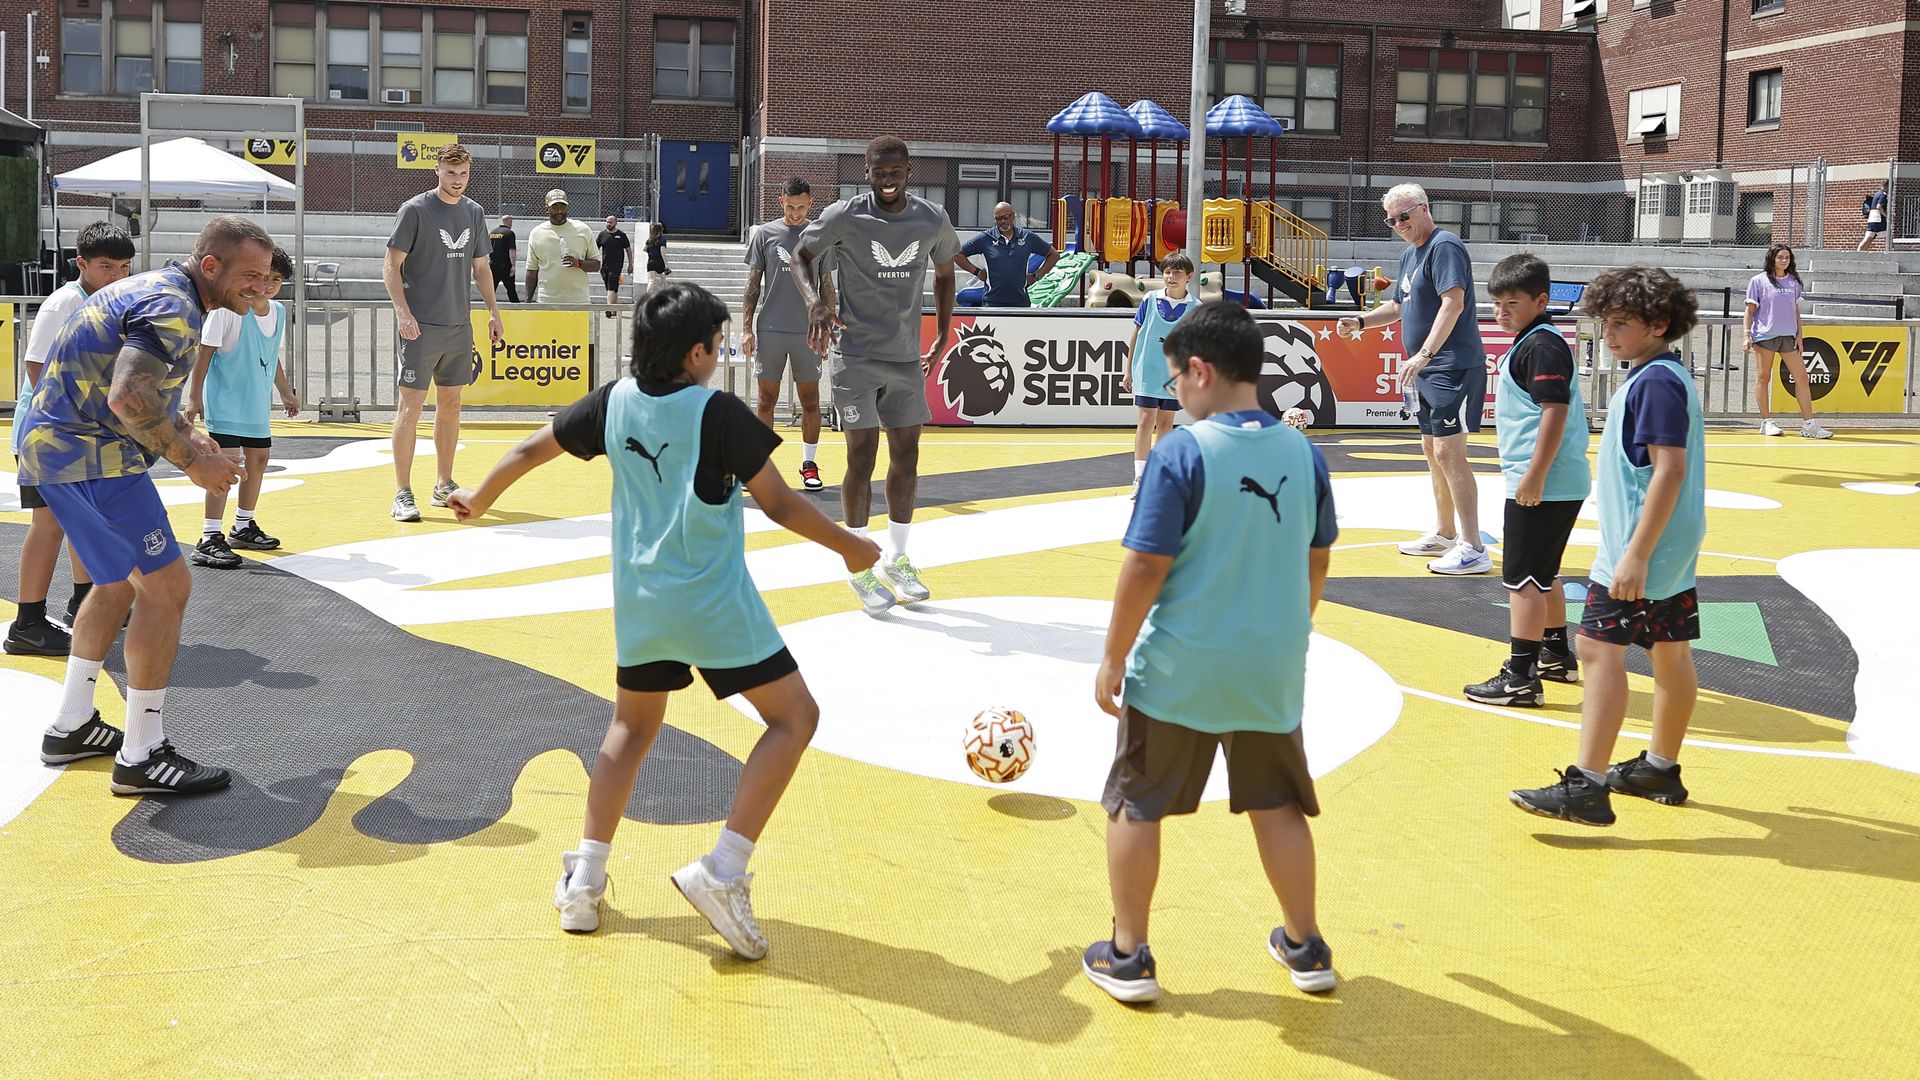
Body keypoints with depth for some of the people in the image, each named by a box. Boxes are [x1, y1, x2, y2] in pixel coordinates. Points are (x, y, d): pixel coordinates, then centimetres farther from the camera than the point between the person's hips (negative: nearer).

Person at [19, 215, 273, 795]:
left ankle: (71, 726, 30)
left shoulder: (155, 288, 16)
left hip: (55, 444, 11)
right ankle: (141, 757, -5)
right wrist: (191, 459, -18)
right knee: (166, 588, -9)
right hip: (90, 458, -11)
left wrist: (182, 434, 12)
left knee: (120, 584, 23)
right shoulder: (174, 309, -18)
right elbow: (129, 400, -29)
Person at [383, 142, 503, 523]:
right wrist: (403, 312, -17)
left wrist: (493, 310, 13)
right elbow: (391, 267, -7)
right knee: (411, 404, -8)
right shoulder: (415, 210, -7)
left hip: (458, 324, 6)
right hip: (421, 325, -6)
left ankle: (444, 486, 22)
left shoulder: (474, 213, 11)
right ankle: (403, 494, -7)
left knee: (450, 403, 12)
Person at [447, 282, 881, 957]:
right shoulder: (718, 412, -14)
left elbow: (532, 449, 14)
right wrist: (848, 547, 4)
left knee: (634, 725, 25)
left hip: (639, 601, 6)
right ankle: (722, 870, -8)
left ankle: (584, 876, 20)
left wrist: (480, 499, 33)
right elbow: (779, 503, -11)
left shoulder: (616, 401, 3)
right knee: (794, 716, 2)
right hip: (714, 603, -6)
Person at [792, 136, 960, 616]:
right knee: (862, 458, -6)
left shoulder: (932, 220, 0)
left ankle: (896, 559, 22)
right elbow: (803, 257, 1)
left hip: (907, 358, 4)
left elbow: (944, 272, 17)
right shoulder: (844, 217, -11)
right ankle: (859, 567, 5)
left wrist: (943, 334, 13)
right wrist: (815, 301, -19)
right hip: (856, 354, -4)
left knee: (906, 458, 8)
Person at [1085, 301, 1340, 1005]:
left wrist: (1114, 657, -7)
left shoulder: (1182, 452, -15)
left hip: (1179, 667, -5)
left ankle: (1127, 957, 16)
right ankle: (1306, 948, 29)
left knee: (1134, 805, 11)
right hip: (1273, 667, 5)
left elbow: (1147, 565, -17)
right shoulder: (1303, 452, 1)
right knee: (1277, 805, 18)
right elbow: (1317, 560, 12)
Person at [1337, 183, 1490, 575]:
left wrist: (1423, 355, -32)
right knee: (1432, 448, 18)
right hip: (1428, 371, 10)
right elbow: (1398, 306, 29)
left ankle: (1473, 550, -12)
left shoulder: (1444, 246, -13)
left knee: (1448, 452, -13)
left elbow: (1453, 303, -24)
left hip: (1453, 367, -10)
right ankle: (1444, 534, 31)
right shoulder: (1409, 255, 16)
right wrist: (1361, 322, 12)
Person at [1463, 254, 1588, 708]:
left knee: (1523, 578, -7)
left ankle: (1520, 677, -4)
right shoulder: (1530, 341, 16)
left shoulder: (1541, 345, -16)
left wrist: (1534, 477, -26)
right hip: (1559, 483, 11)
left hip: (1543, 485, -11)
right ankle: (1557, 655, 36)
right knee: (1542, 574, 23)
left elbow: (1555, 410, -24)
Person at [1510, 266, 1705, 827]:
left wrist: (1635, 554, -25)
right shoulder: (1668, 376, 14)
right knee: (1670, 653, 15)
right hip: (1673, 549, 10)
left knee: (1600, 647, -11)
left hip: (1642, 549, -10)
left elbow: (1670, 469, -24)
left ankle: (1587, 784, -12)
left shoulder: (1656, 382, -17)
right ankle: (1661, 769, 25)